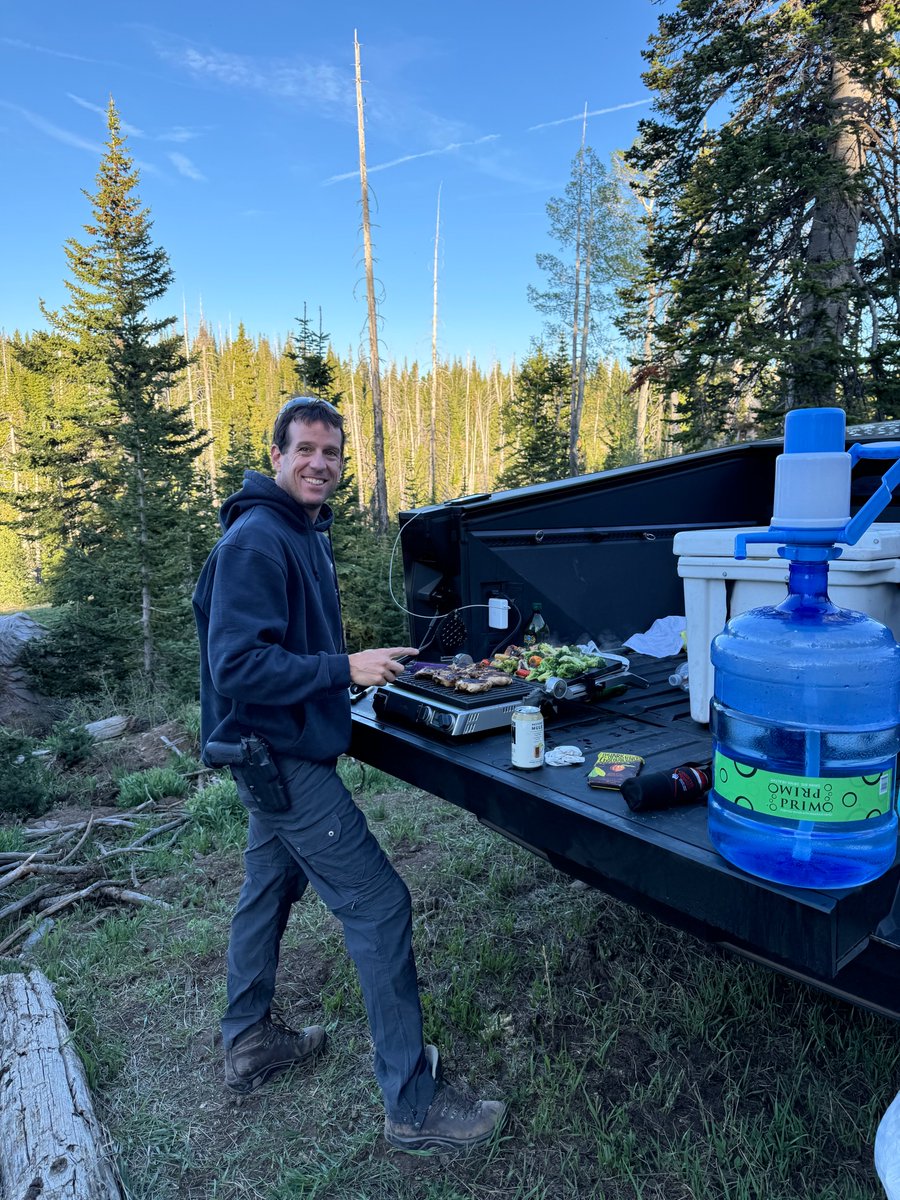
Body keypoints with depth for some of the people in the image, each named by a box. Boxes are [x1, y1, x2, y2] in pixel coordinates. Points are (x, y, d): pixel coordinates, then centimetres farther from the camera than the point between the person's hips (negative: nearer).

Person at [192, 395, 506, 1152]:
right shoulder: (255, 540, -19)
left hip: (284, 755, 10)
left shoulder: (307, 534, 12)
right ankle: (414, 1105, 7)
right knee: (379, 905, -6)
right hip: (281, 759, -10)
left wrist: (335, 700, 15)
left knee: (272, 889, 21)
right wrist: (346, 670, -25)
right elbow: (236, 664, -25)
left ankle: (250, 1043, 42)